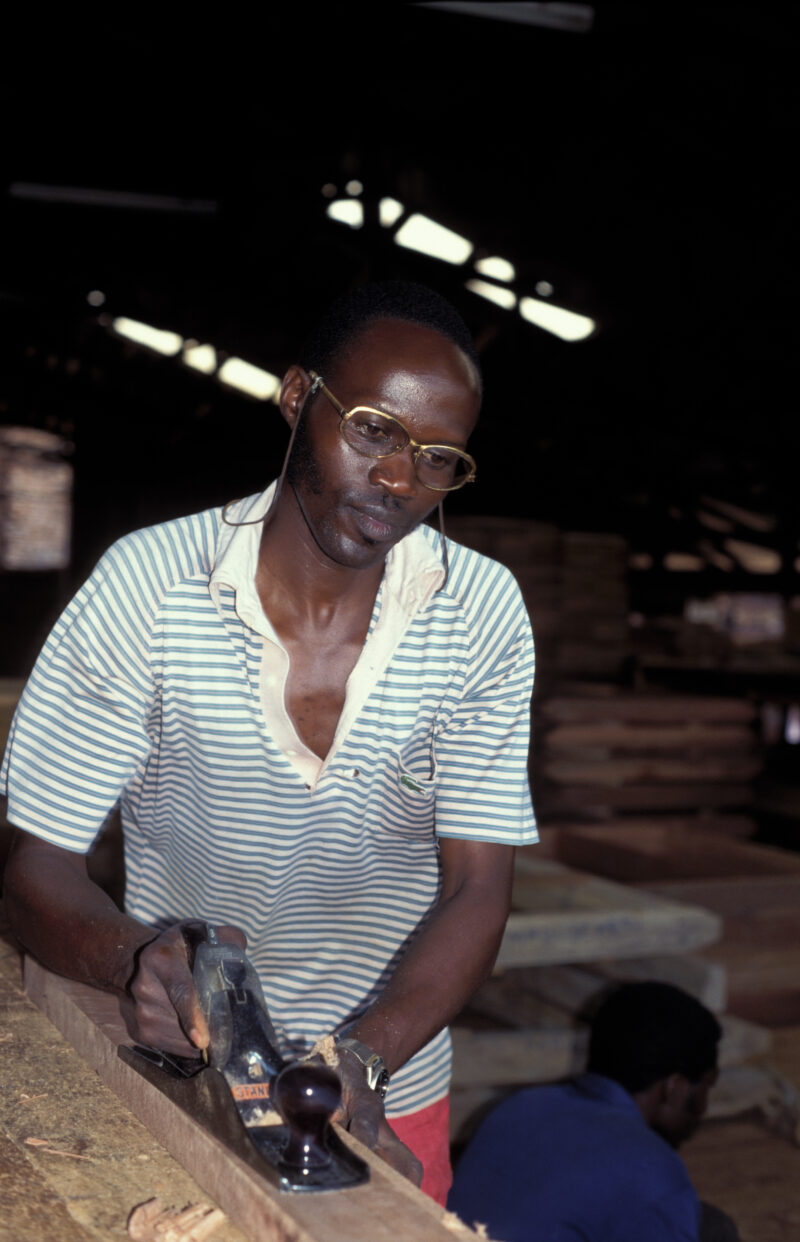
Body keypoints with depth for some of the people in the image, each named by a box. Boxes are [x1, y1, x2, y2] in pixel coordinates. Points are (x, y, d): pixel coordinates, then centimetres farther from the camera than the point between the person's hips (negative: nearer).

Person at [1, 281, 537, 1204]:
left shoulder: (482, 614, -12)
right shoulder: (146, 585, -17)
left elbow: (475, 893, -13)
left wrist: (365, 1056, -29)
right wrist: (135, 955, -34)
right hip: (172, 1089, -1)